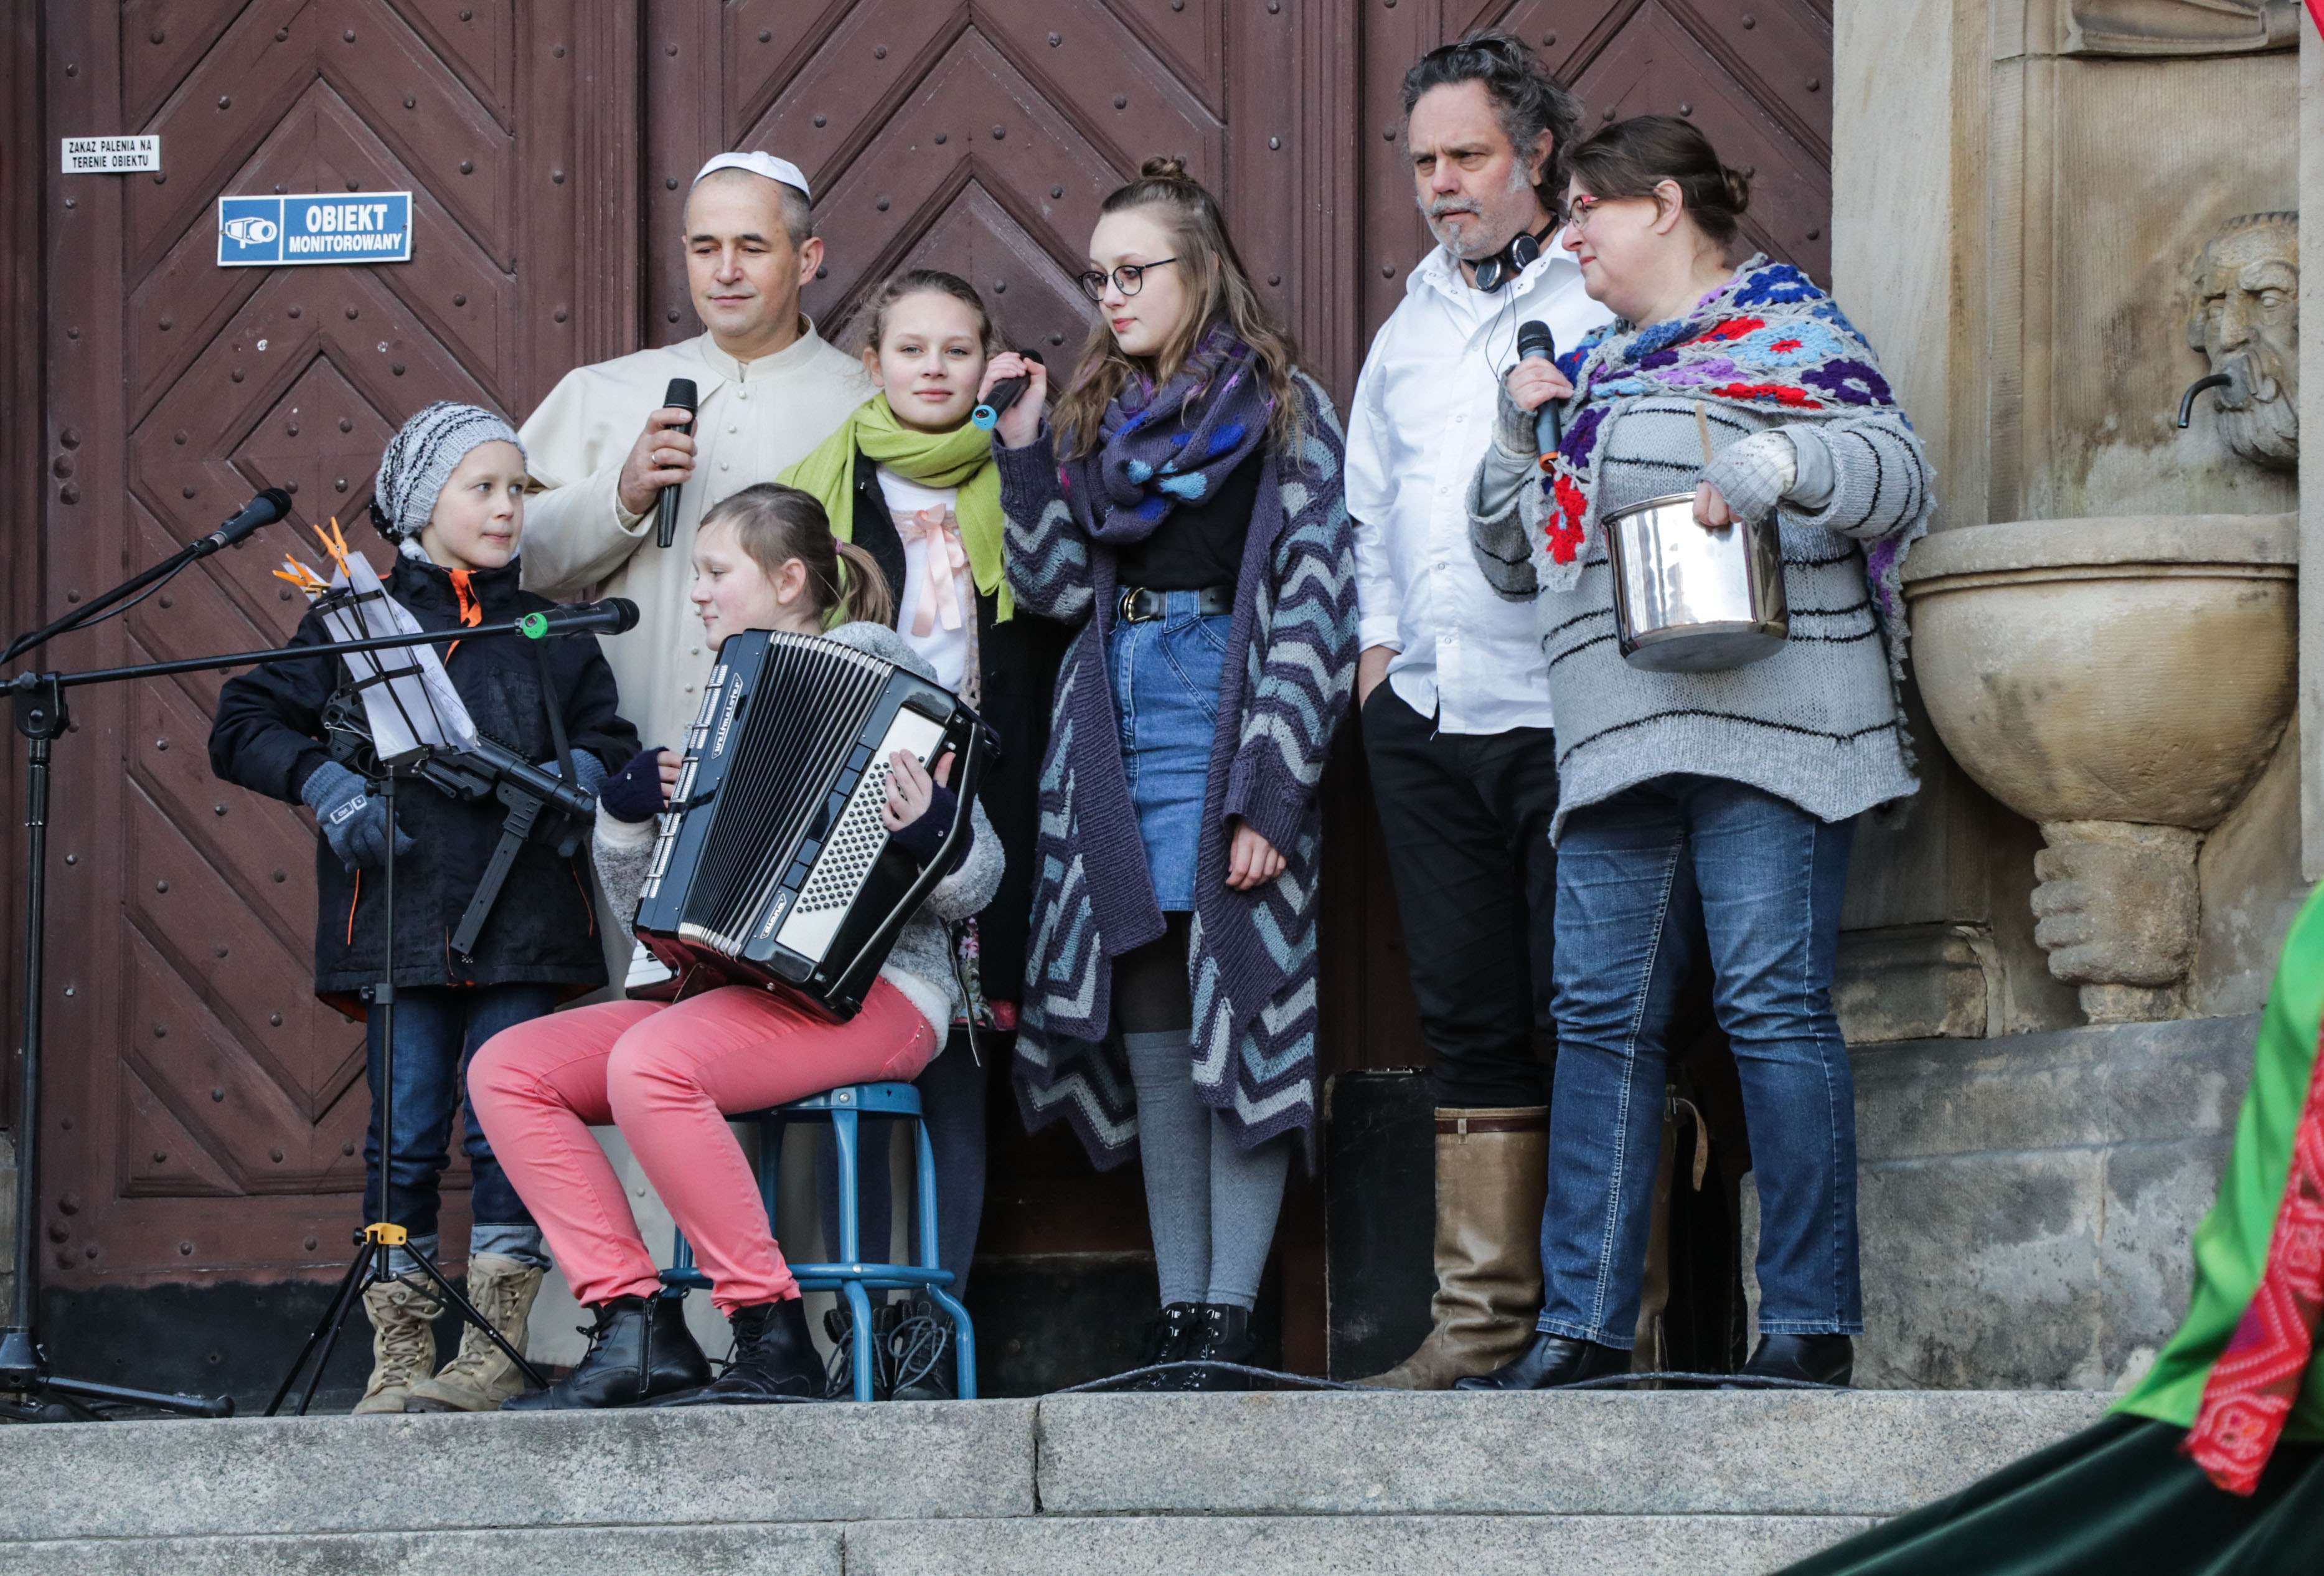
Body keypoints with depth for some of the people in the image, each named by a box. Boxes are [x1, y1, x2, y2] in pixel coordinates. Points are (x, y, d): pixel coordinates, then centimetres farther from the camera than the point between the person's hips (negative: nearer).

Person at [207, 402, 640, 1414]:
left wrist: (574, 776, -5)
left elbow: (613, 742, 17)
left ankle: (499, 1351, 4)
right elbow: (242, 725, 6)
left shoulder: (550, 635, 14)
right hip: (399, 927, -1)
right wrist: (324, 784, -8)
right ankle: (399, 1354, 5)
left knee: (507, 1132, -2)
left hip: (522, 924, 1)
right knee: (406, 1135, -2)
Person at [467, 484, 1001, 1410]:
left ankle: (774, 1341, -27)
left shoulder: (884, 682, 1)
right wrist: (626, 808, 2)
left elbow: (973, 883, -6)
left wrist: (928, 835, -27)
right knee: (507, 1069, -9)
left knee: (650, 1063, -35)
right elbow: (645, 906, 20)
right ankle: (634, 1329, -17)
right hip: (736, 988, 8)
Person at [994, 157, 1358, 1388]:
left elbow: (1312, 606, -6)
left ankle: (1230, 1316, -11)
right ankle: (1178, 1315, 4)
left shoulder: (1282, 410, 1)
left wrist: (1271, 794, -14)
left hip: (1227, 714, -5)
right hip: (1118, 723, 6)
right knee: (1147, 1020, 3)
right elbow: (1055, 585, 12)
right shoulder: (1099, 417, 18)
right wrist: (1022, 449, 2)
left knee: (1237, 1007, -10)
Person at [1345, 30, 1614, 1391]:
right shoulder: (1412, 324, 19)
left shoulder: (1602, 304, -2)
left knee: (1578, 1012, -6)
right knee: (1470, 1017, 7)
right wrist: (1379, 642, 16)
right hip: (1425, 717, 6)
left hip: (1561, 714, -6)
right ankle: (1481, 1314, 9)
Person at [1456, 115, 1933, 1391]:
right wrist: (1518, 437, 11)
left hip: (1762, 727, -7)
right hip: (1616, 745, 7)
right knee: (1602, 1015, 1)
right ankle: (1583, 1323, 1)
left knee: (1773, 1006, -9)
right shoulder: (1588, 368, 24)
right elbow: (1514, 560, 28)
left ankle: (1811, 1324, -7)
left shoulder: (1783, 328, 3)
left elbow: (1898, 466, -10)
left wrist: (1769, 467, -25)